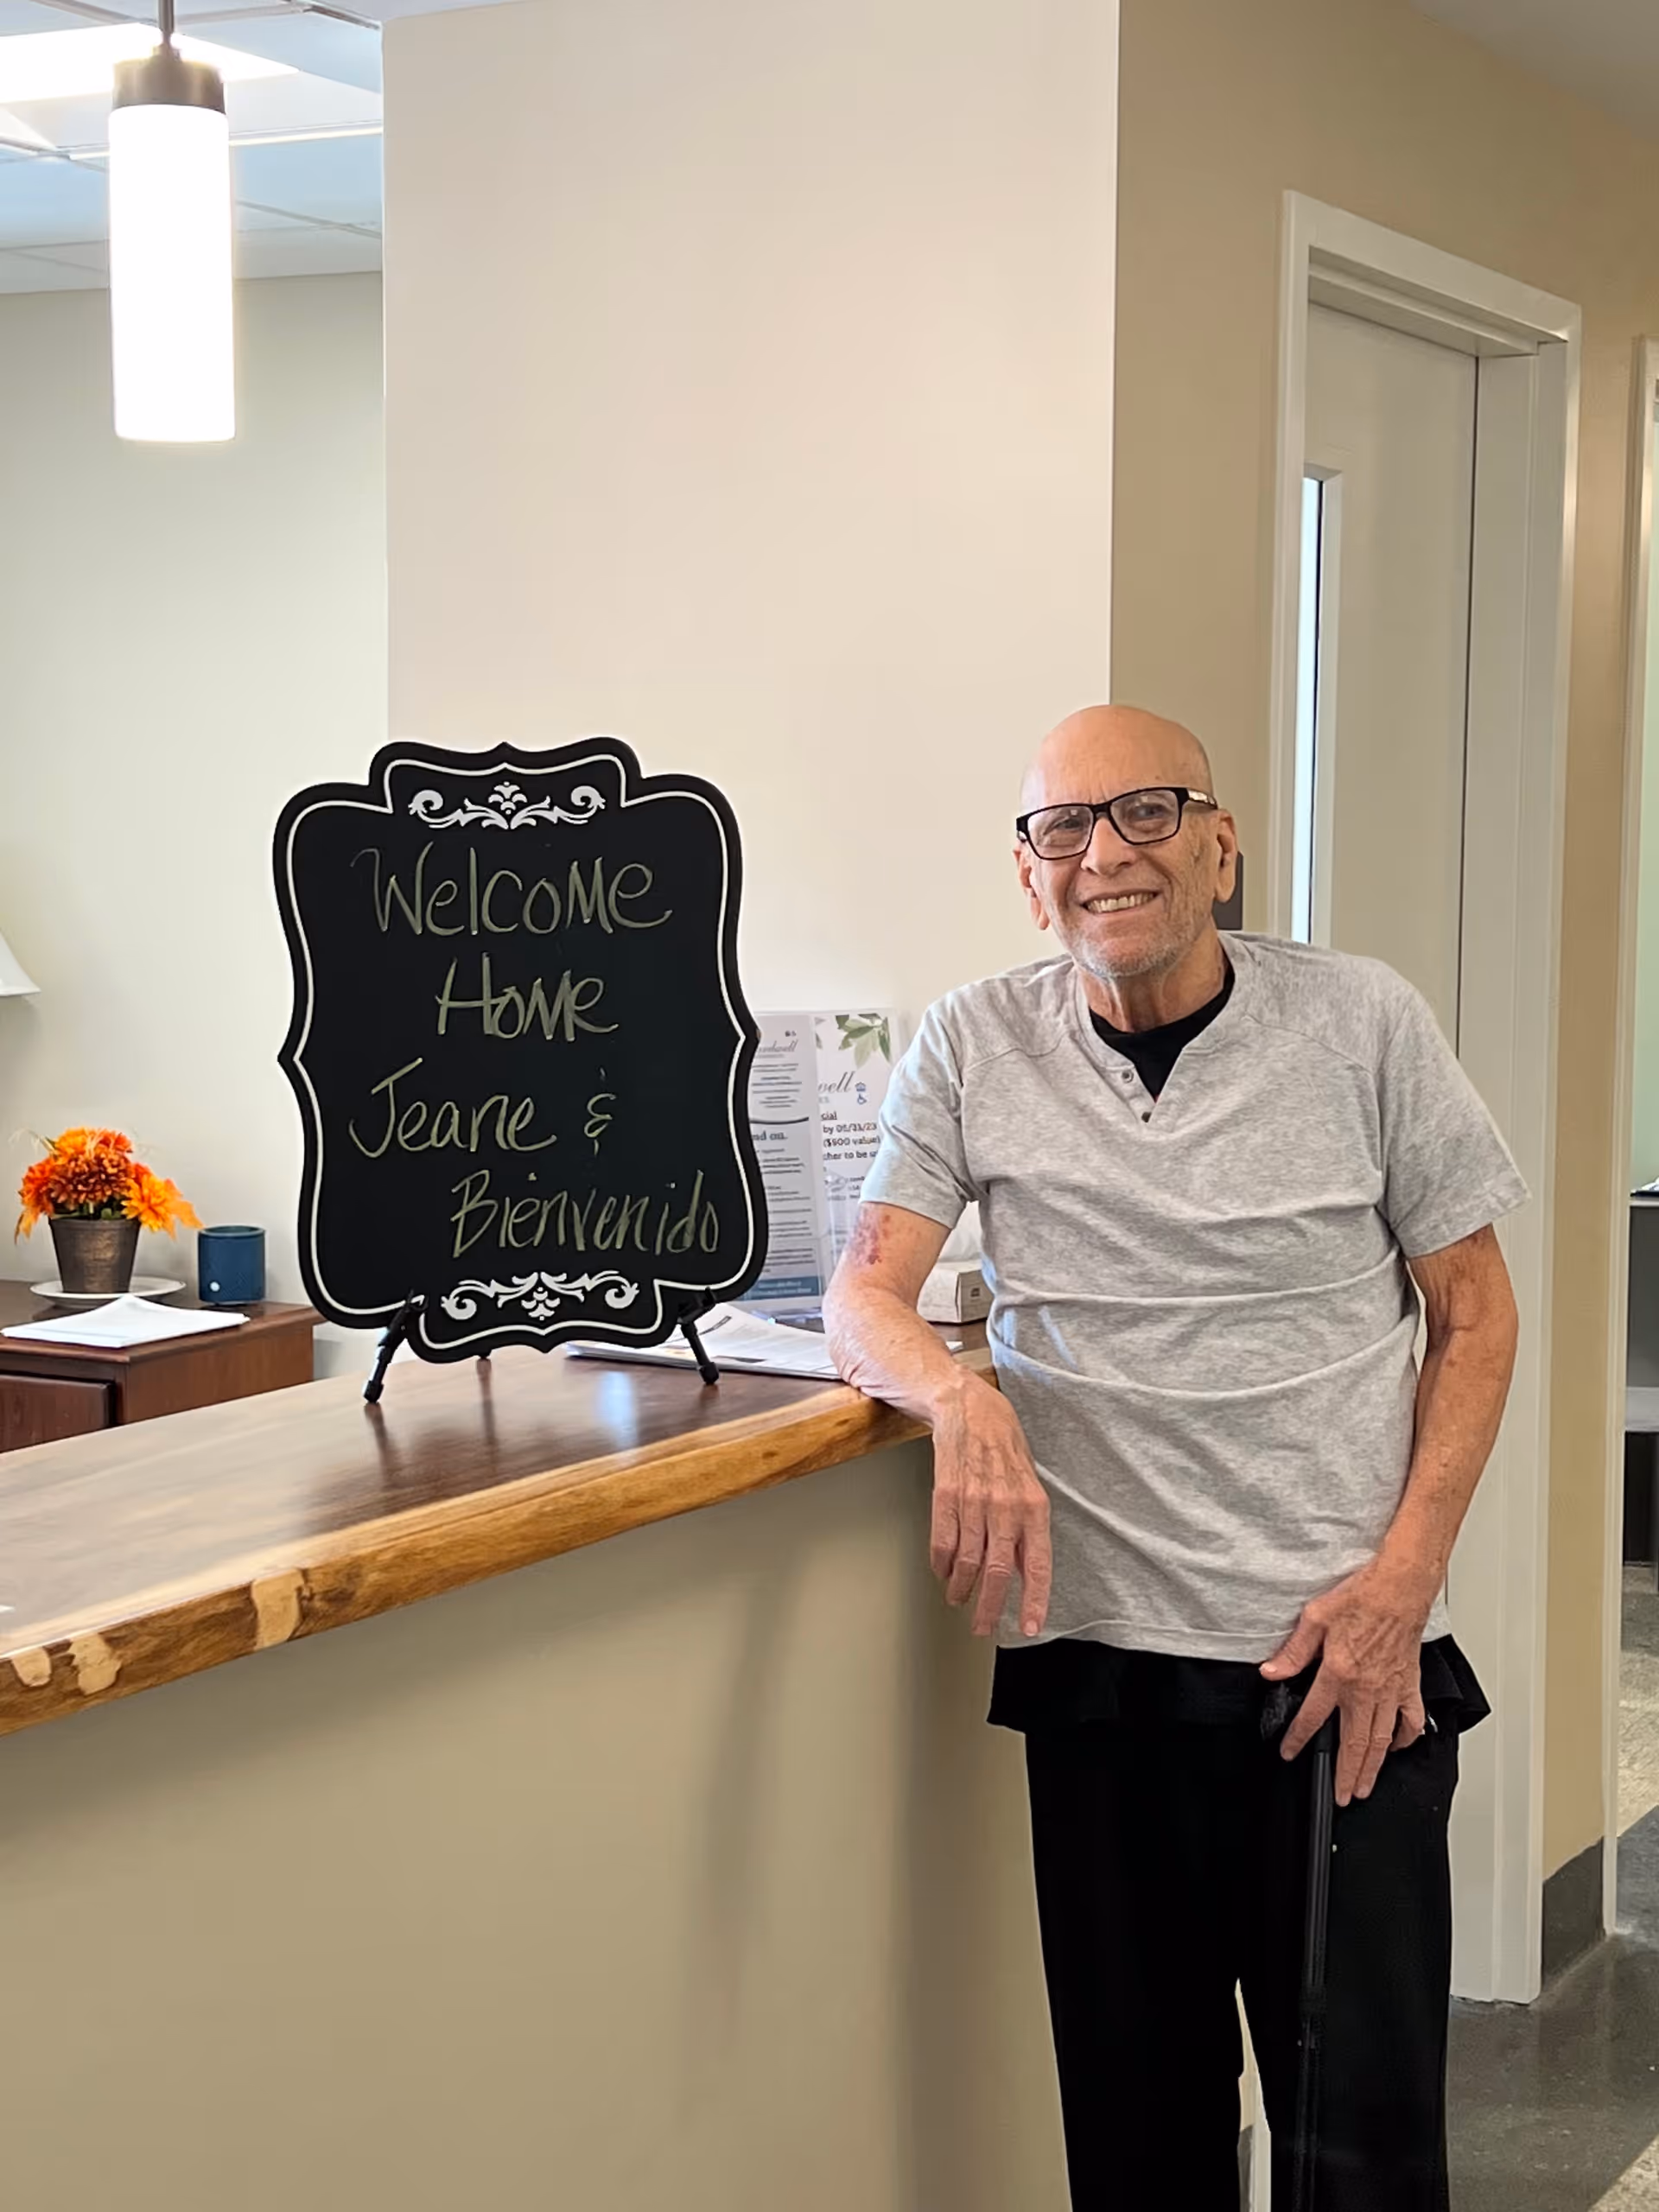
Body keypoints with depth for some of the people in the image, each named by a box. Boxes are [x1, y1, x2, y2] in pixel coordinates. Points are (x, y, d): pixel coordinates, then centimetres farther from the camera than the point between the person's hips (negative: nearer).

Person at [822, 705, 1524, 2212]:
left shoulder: (1364, 1022, 0)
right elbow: (865, 1299, 1)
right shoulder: (976, 1047, 4)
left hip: (1342, 1661, -1)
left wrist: (1400, 1580, -6)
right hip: (1097, 1654, 1)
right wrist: (961, 1399, -23)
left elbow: (1474, 1312, 5)